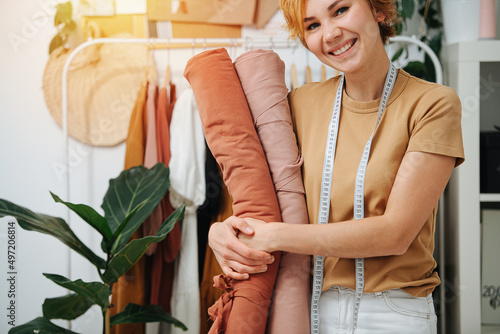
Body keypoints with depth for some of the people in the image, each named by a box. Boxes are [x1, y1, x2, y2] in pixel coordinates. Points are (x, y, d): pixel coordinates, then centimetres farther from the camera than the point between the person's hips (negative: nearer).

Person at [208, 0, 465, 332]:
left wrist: (273, 236, -21)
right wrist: (220, 232, -16)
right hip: (310, 306, 3)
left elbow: (395, 233, -19)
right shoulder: (302, 103, 1)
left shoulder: (433, 103, -12)